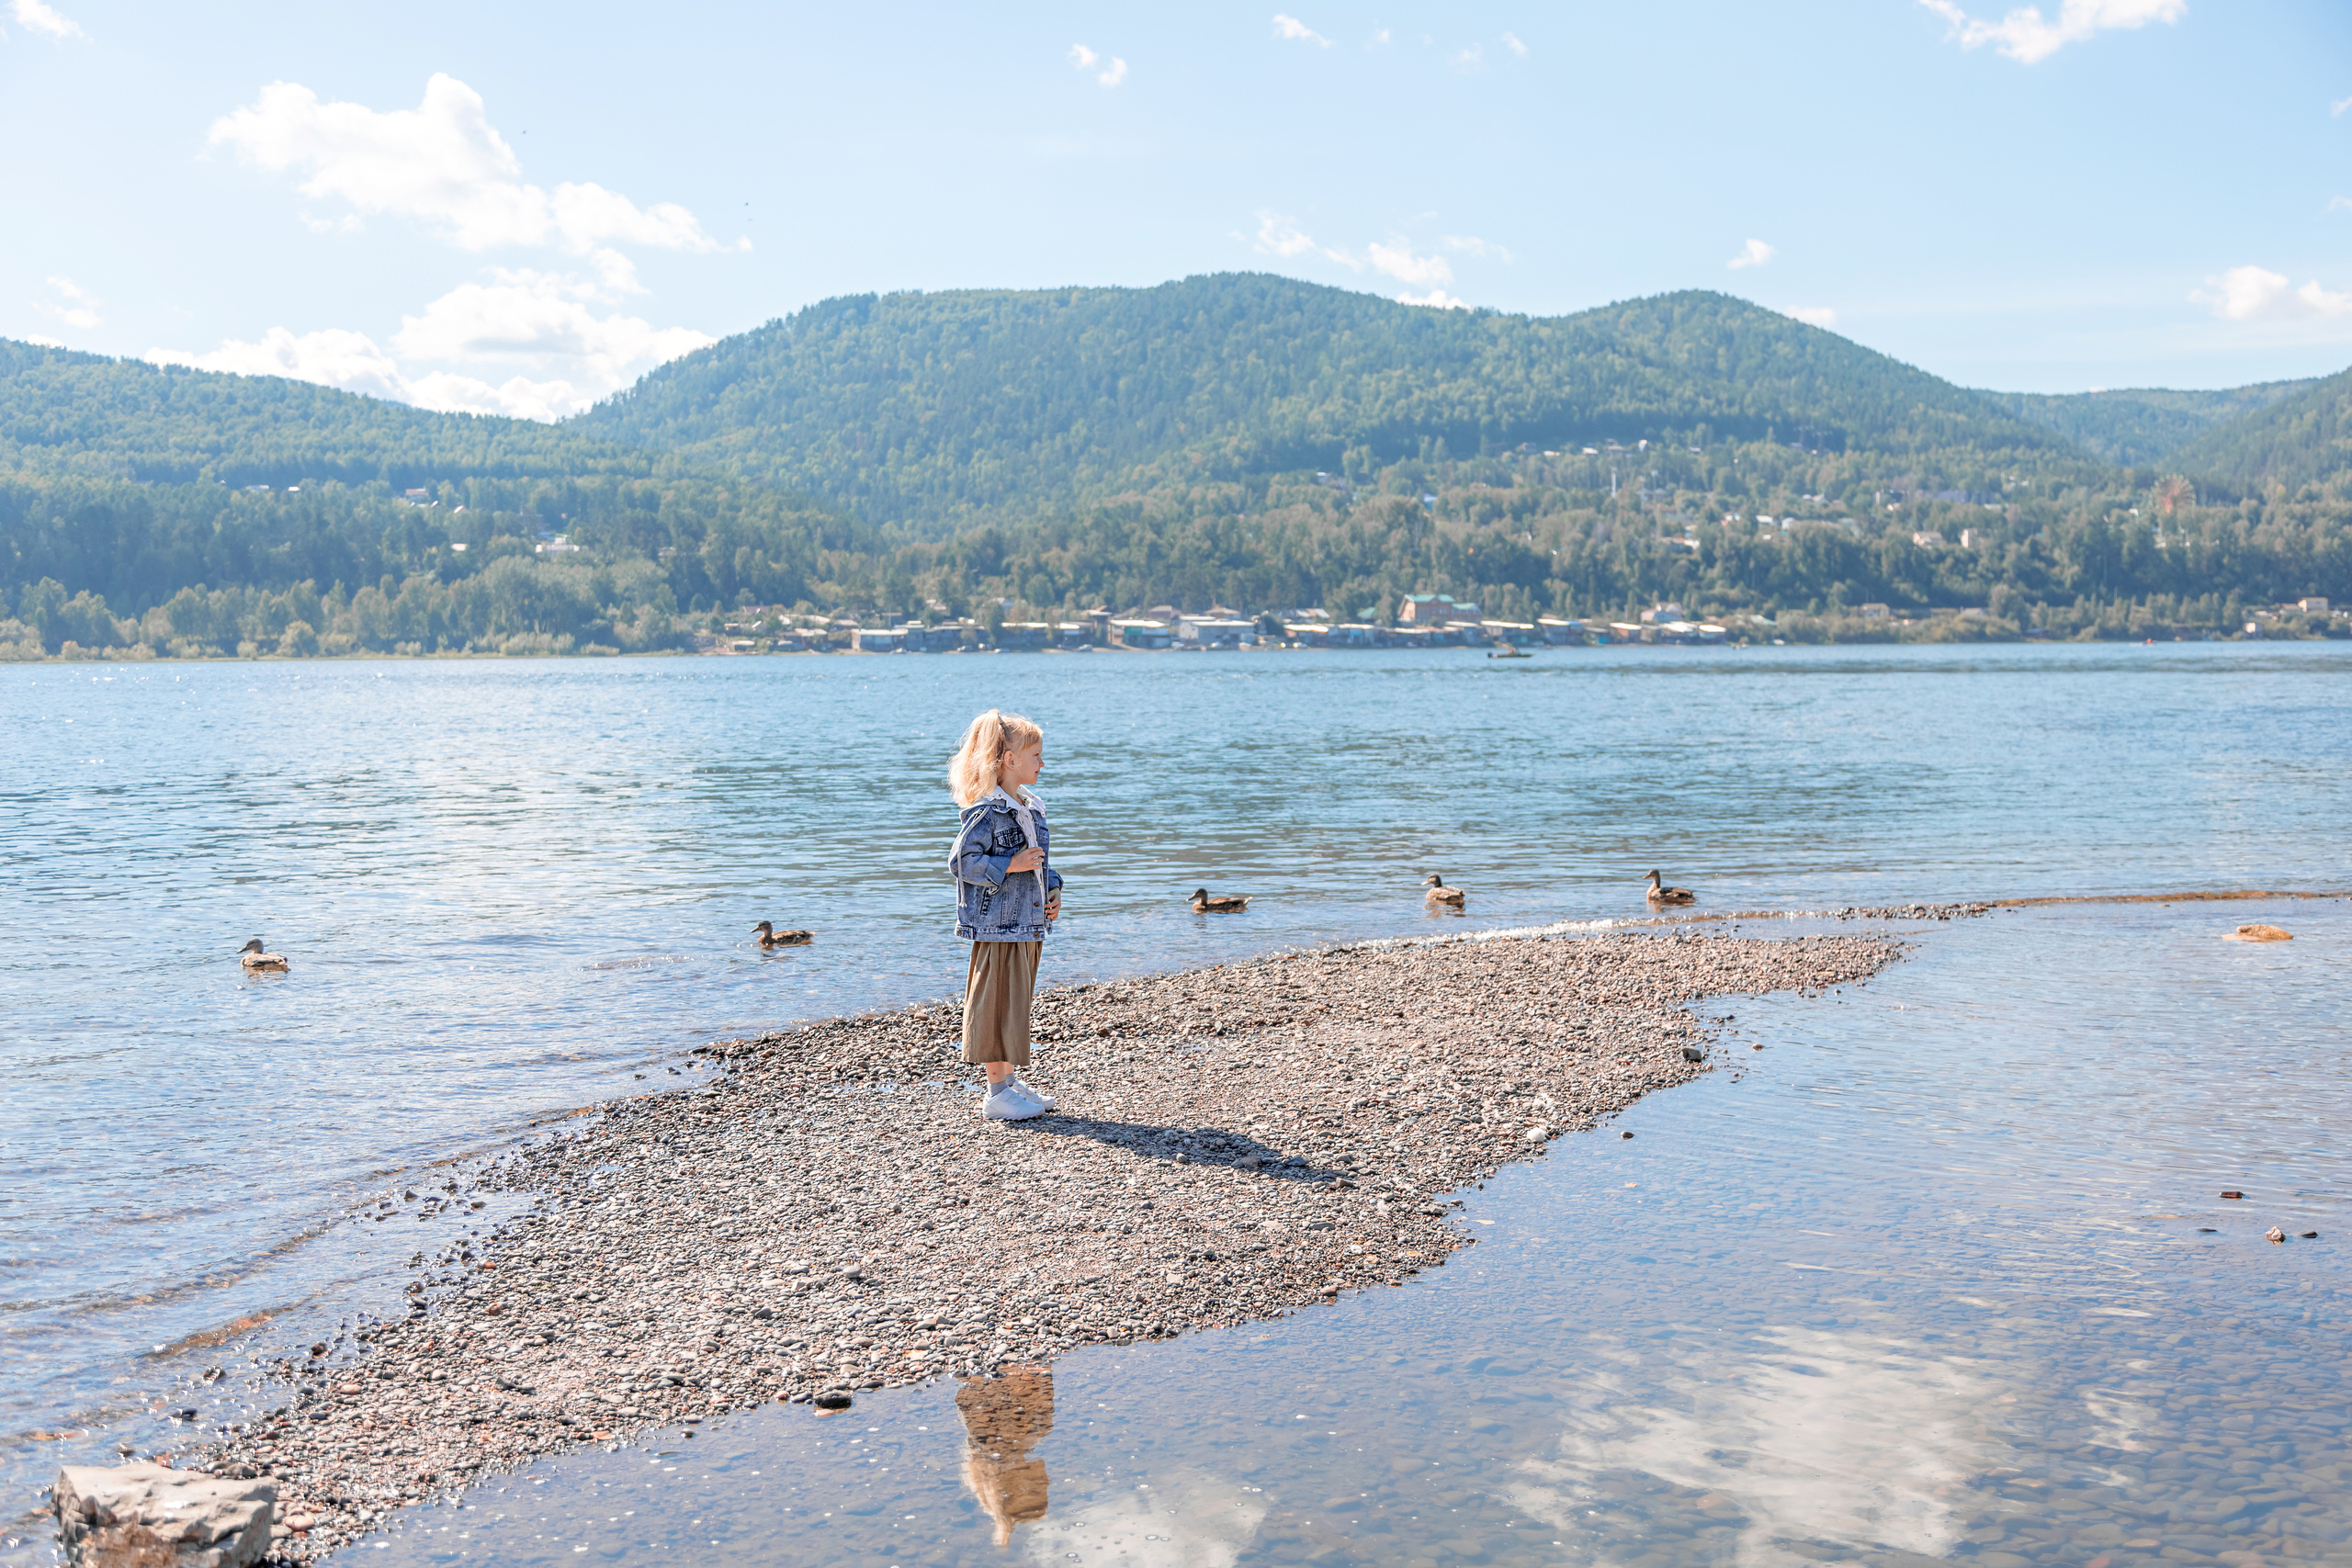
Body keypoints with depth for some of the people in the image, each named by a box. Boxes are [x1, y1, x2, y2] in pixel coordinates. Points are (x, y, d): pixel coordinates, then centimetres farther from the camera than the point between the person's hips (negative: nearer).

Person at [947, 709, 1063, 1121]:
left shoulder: (1032, 808, 13)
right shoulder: (988, 810, -15)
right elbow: (961, 860, -18)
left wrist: (1052, 892, 9)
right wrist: (1010, 866, -22)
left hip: (1029, 924, 9)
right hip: (998, 924, -9)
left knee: (1017, 1003, 15)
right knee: (999, 1004, -3)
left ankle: (1010, 1080, 25)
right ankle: (997, 1094, 3)